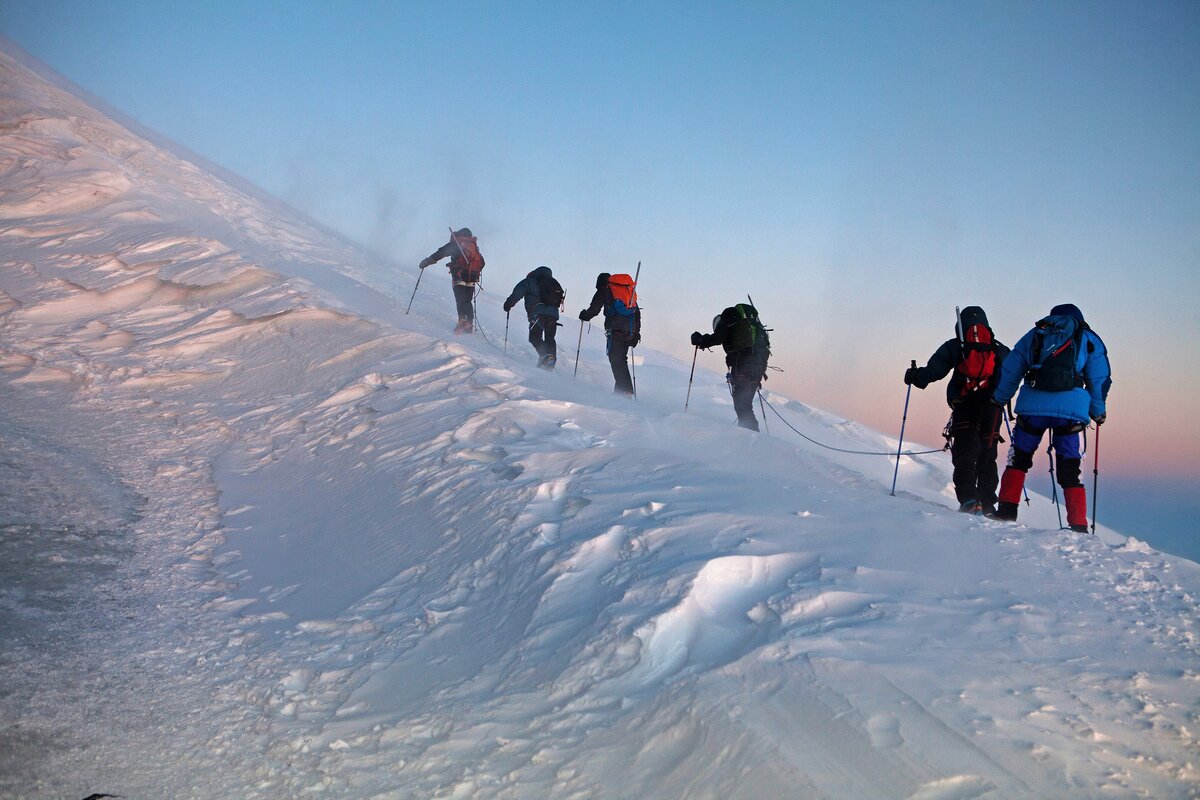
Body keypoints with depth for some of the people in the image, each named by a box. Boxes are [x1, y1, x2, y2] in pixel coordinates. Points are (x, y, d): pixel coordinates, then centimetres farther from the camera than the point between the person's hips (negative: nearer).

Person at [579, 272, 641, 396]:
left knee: (615, 359, -6)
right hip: (630, 330, 6)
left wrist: (585, 315, 22)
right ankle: (621, 389, 9)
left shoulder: (604, 290, 10)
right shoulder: (630, 290, 27)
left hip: (615, 329, -6)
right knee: (621, 359, 13)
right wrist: (636, 333, 25)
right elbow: (637, 313, 24)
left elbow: (594, 308, 1)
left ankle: (625, 389, -16)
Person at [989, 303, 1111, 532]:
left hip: (1032, 405, 0)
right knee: (1069, 470, 5)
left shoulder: (1034, 335, 22)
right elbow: (1100, 379, 15)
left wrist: (999, 399, 28)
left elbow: (1010, 371, 19)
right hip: (1071, 409, 0)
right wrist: (1098, 412, 23)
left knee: (1018, 458, 14)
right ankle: (1078, 525, 1)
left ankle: (1007, 510, 7)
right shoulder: (1088, 339, 20)